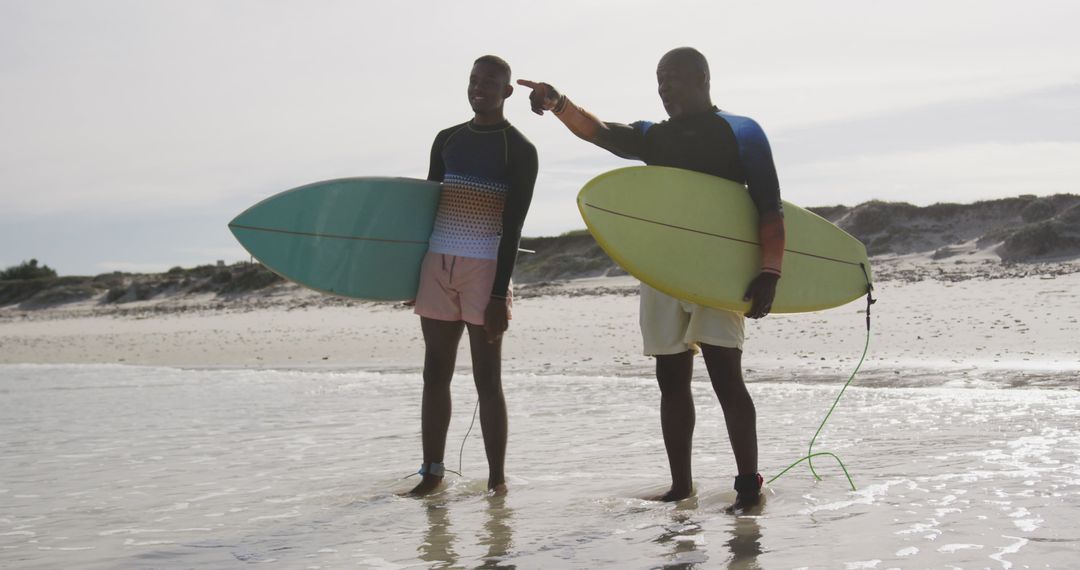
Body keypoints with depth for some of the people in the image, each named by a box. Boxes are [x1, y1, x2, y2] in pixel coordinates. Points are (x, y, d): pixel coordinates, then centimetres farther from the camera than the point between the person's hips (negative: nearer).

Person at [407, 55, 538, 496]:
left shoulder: (519, 150, -2)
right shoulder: (447, 140, 15)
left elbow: (512, 227, -8)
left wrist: (499, 295, -14)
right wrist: (412, 273, 12)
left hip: (485, 268, -5)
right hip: (437, 265, 6)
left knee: (487, 378, -4)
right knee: (435, 374, 7)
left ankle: (496, 480, 2)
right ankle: (431, 472, 14)